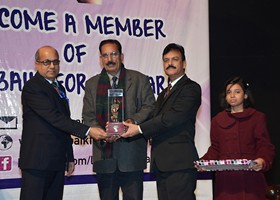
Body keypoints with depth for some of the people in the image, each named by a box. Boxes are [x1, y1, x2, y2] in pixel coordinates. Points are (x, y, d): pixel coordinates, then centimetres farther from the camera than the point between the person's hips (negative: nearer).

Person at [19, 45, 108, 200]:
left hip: (58, 162, 8)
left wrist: (69, 157, 20)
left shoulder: (59, 88, 19)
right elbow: (54, 117, -20)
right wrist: (87, 131, -24)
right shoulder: (32, 87, -9)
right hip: (37, 161, -8)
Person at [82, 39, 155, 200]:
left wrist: (134, 121, -18)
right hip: (104, 153, 2)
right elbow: (88, 115, 7)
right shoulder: (92, 84, 14)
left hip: (131, 152, -2)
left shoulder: (140, 80, 9)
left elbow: (149, 106, 2)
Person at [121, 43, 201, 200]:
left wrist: (139, 129, -13)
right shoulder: (164, 94, 26)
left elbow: (173, 117, -15)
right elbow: (157, 121, 19)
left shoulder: (191, 88, -3)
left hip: (180, 163, -8)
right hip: (162, 164, 8)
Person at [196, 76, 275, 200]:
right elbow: (215, 149, 14)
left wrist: (262, 161, -20)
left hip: (250, 177, -2)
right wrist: (204, 161, -5)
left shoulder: (257, 117, 7)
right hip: (225, 179, 2)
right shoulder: (217, 120, 16)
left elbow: (265, 146, 1)